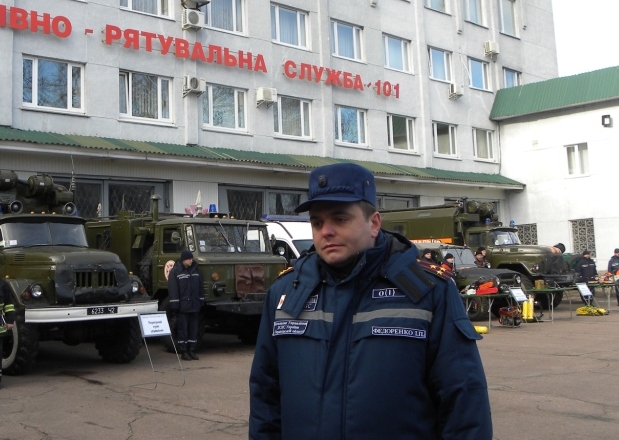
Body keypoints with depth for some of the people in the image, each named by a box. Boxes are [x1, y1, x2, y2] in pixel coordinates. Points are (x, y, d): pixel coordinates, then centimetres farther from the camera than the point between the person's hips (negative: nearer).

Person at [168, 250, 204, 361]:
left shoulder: (195, 270, 12)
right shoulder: (175, 271, -5)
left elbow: (200, 287, 15)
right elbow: (173, 289, -10)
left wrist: (201, 302, 10)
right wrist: (175, 305, -15)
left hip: (194, 306, 6)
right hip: (182, 307, -5)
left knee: (193, 328, 8)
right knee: (182, 329, -1)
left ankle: (192, 350, 15)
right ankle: (183, 351, 5)